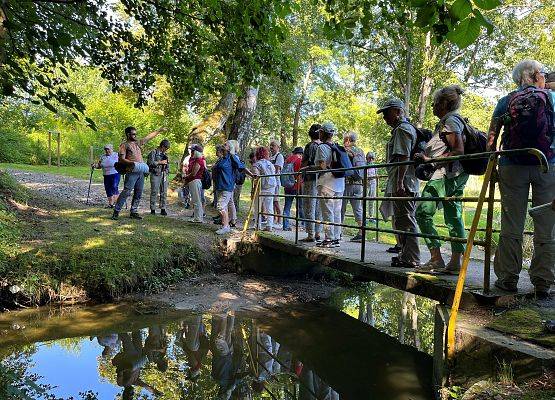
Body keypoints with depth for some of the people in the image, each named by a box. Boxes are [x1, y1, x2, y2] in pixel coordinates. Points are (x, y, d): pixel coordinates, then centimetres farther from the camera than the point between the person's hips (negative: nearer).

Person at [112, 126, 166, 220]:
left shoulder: (138, 143, 17)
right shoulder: (124, 145, -2)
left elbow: (149, 136, 25)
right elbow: (121, 159, -9)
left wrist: (159, 131, 26)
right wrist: (132, 162, -23)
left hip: (141, 172, 7)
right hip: (132, 172, -7)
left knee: (138, 194, 8)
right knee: (126, 192, -11)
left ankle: (134, 212, 16)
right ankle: (116, 211, -5)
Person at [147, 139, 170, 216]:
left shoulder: (164, 154, 18)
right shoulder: (154, 152, -2)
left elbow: (167, 164, 25)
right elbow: (150, 162, -13)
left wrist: (167, 171, 8)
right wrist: (160, 162, -11)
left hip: (164, 175, 6)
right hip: (155, 175, -6)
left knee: (164, 193, 4)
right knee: (154, 192, -4)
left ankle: (163, 209, 8)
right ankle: (153, 209, 2)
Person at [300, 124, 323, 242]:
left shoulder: (310, 146, -9)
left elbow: (304, 164, -10)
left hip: (311, 179, -6)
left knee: (309, 208, -3)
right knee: (318, 208, 12)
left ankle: (311, 235, -2)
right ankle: (317, 233, 16)